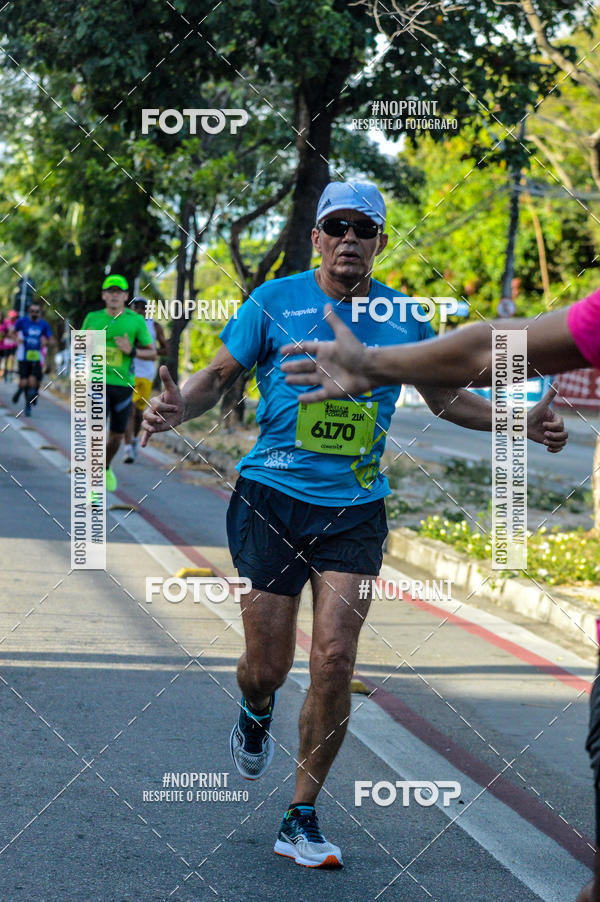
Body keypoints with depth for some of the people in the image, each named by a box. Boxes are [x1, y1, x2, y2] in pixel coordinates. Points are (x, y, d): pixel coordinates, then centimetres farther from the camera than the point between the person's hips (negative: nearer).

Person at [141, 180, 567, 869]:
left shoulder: (401, 316, 5)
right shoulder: (274, 301, -1)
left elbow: (442, 398, 18)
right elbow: (219, 375, 5)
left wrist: (519, 422, 5)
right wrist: (177, 407, -17)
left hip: (354, 512, 1)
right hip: (271, 498, -1)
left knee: (334, 660, -10)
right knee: (267, 667, 0)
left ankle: (302, 819, 5)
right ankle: (255, 715, 41)